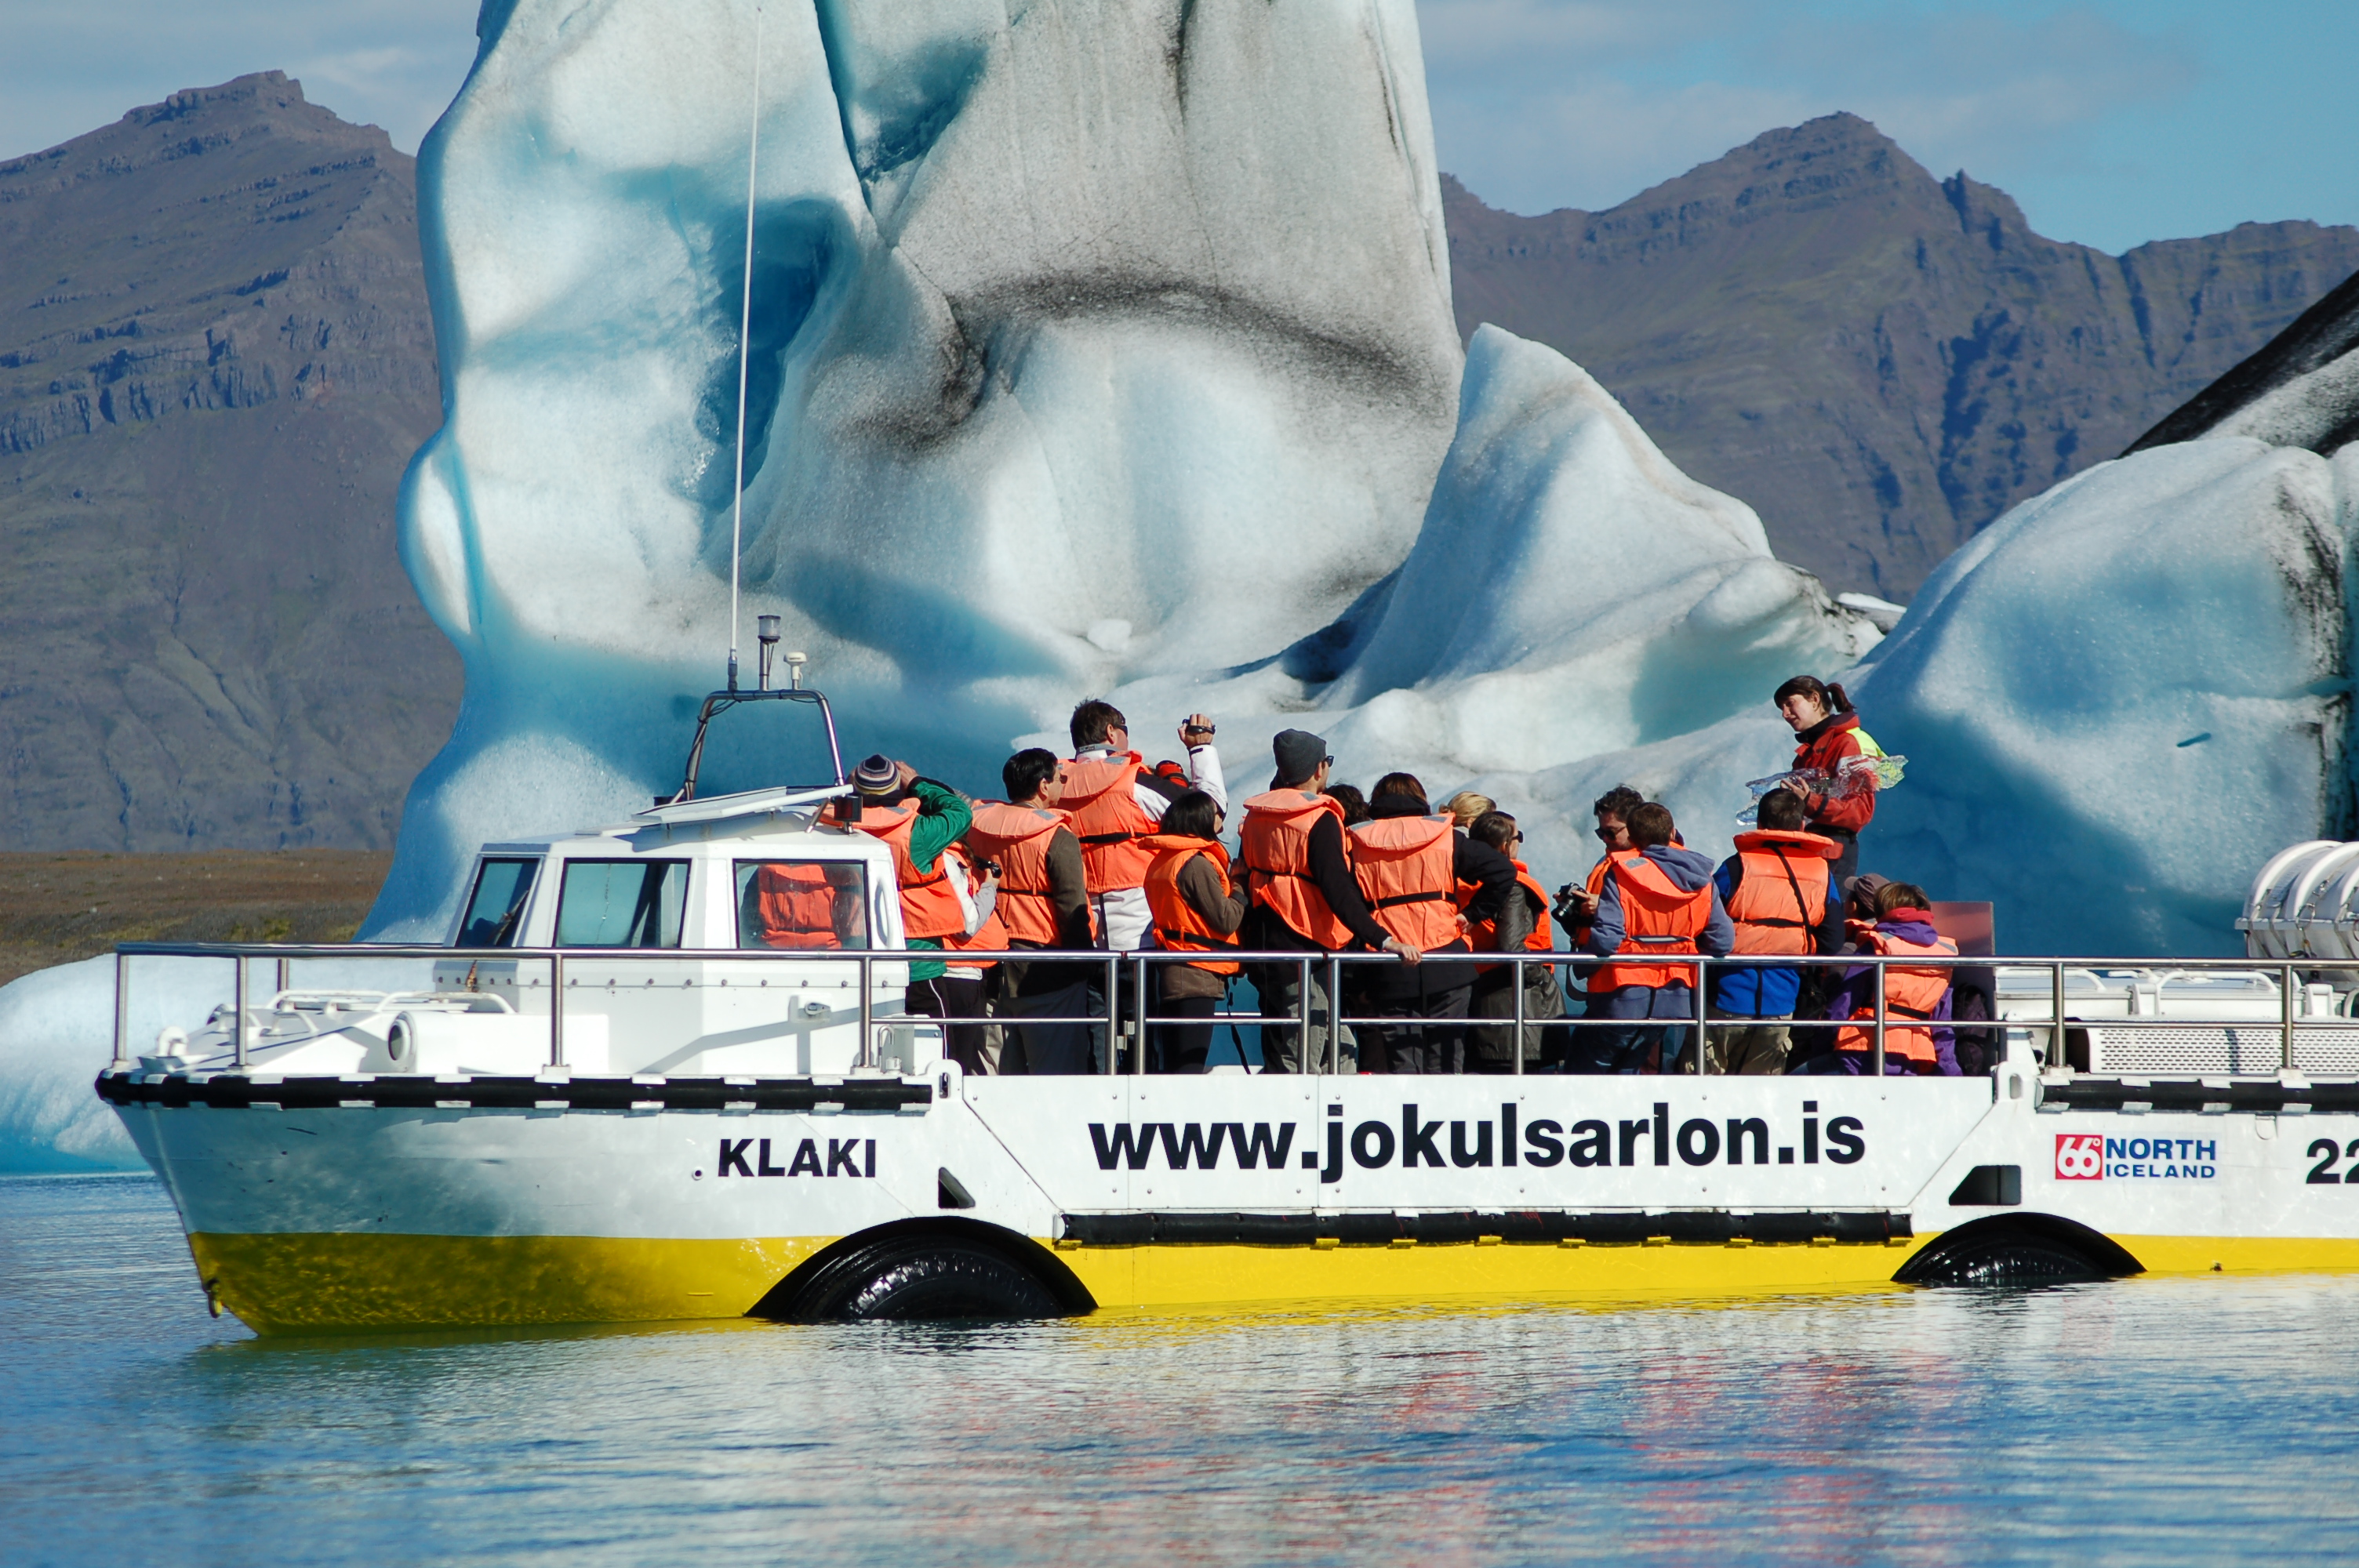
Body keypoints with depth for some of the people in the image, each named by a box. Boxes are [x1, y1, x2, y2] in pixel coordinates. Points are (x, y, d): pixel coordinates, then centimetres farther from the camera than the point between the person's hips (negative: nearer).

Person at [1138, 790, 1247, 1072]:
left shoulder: (1161, 862, 14)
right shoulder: (1197, 864, -13)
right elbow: (1226, 919, -14)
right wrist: (1241, 888, 2)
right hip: (1198, 976, -9)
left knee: (1173, 1069, 9)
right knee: (1189, 1069, -11)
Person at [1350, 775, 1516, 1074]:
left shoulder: (1357, 849, 5)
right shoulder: (1445, 838, 5)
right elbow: (1502, 872, -1)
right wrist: (1471, 914, 5)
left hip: (1390, 975, 0)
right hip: (1447, 971, 0)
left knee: (1401, 1065, 2)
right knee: (1445, 1064, 5)